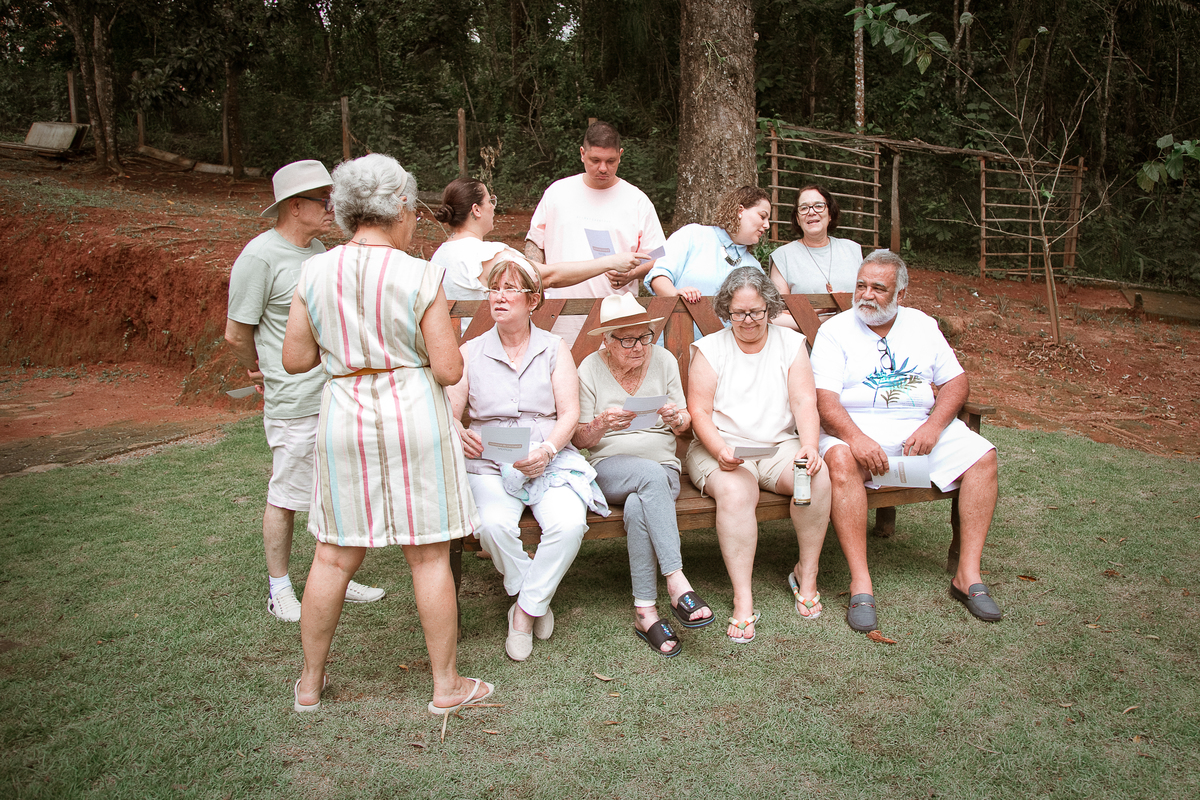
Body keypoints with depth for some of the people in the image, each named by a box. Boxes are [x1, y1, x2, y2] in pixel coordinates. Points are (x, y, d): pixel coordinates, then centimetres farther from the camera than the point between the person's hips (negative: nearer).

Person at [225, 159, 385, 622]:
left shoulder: (316, 247, 12)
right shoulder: (260, 256, -14)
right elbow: (236, 336, -8)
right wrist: (262, 370, 7)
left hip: (338, 393, 8)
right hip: (295, 403, -8)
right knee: (286, 497, 4)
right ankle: (279, 588, 20)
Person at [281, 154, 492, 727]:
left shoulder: (315, 273, -1)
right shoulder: (421, 277, -11)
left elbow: (295, 359, 3)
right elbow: (448, 370, -12)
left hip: (344, 415, 3)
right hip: (415, 416, -3)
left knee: (334, 555, 14)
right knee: (428, 555, 7)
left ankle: (310, 682, 28)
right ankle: (446, 685, 19)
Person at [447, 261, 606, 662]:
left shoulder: (555, 349, 11)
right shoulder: (471, 352, 13)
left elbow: (569, 415, 1)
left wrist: (546, 450, -18)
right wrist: (456, 432, -21)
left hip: (550, 460, 0)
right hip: (489, 462, 0)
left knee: (568, 524, -30)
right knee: (494, 524, -32)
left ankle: (525, 609, -9)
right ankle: (537, 600, -6)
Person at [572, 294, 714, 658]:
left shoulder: (664, 360, 7)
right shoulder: (591, 368, 3)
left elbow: (684, 425, 10)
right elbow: (578, 439, 2)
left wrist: (677, 418, -15)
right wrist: (601, 424, -20)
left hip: (663, 469, 1)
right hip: (610, 468, -1)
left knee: (638, 507, -35)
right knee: (651, 475, -37)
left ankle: (645, 611, -26)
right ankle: (677, 583, -38)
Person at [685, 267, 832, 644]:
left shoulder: (791, 343, 11)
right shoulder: (710, 348, 5)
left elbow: (804, 402, 1)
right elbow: (699, 411, -3)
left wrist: (809, 446, -18)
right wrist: (720, 450, -22)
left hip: (779, 444, 2)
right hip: (721, 447, -2)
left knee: (818, 478, -28)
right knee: (735, 493, -35)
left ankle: (807, 574, -8)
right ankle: (743, 599, -29)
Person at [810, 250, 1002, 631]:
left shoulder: (922, 325, 14)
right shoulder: (835, 331, 2)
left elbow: (957, 381, 10)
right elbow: (825, 399, -11)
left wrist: (933, 427, -9)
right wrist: (856, 437, -30)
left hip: (920, 425, 4)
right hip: (856, 427, -4)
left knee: (982, 456, -17)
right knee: (840, 459, -36)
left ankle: (967, 574, -12)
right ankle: (861, 583, -32)